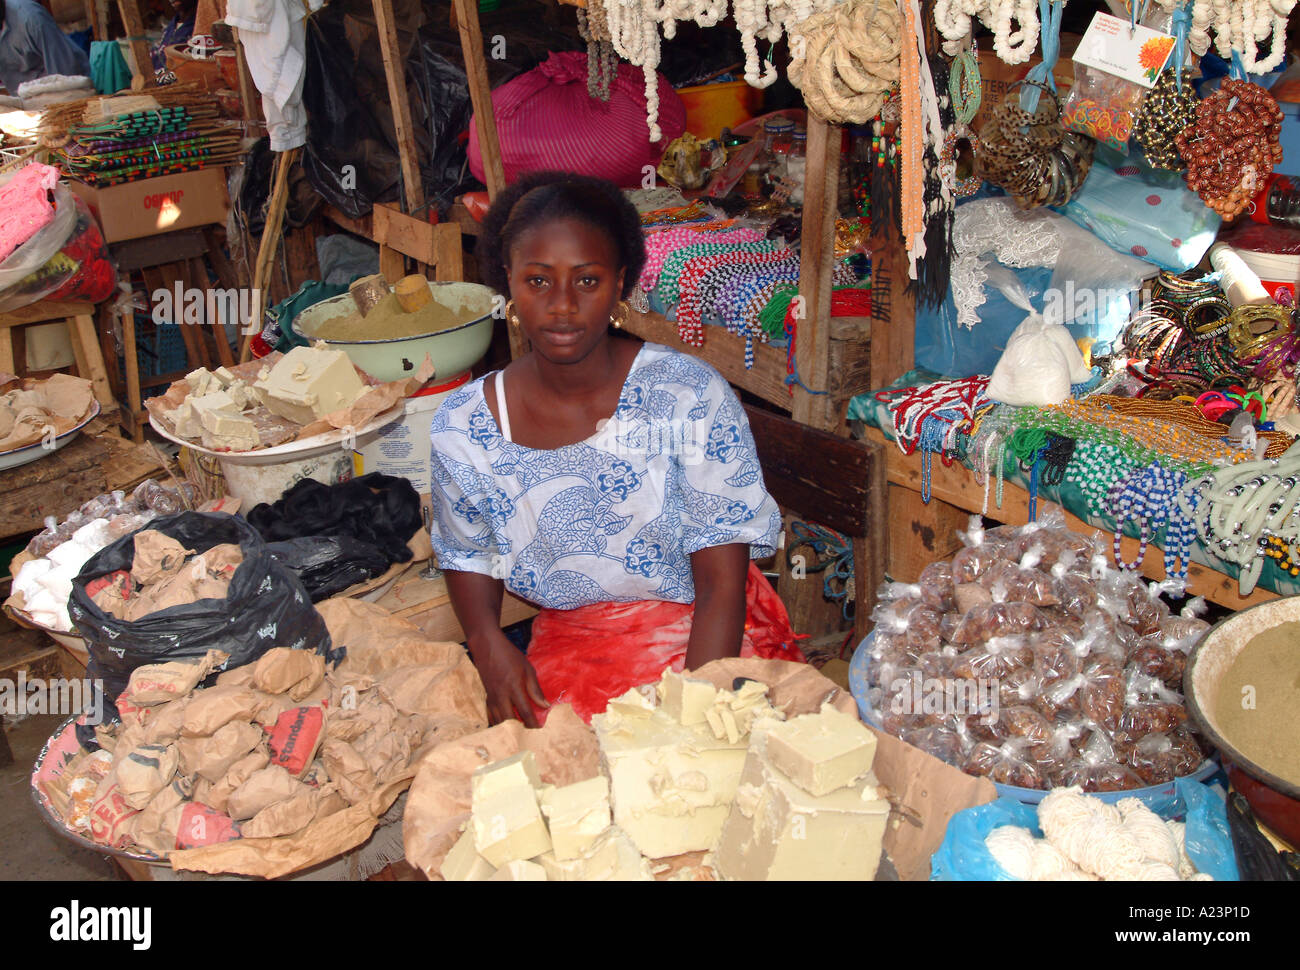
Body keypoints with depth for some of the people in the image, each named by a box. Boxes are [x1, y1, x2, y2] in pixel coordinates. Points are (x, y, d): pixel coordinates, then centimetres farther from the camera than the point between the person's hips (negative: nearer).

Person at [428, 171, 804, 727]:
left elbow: (723, 583, -12)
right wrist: (490, 645, -6)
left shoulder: (690, 396, -12)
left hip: (703, 640, -1)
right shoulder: (463, 427, -5)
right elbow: (467, 554, 14)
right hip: (566, 646, 2)